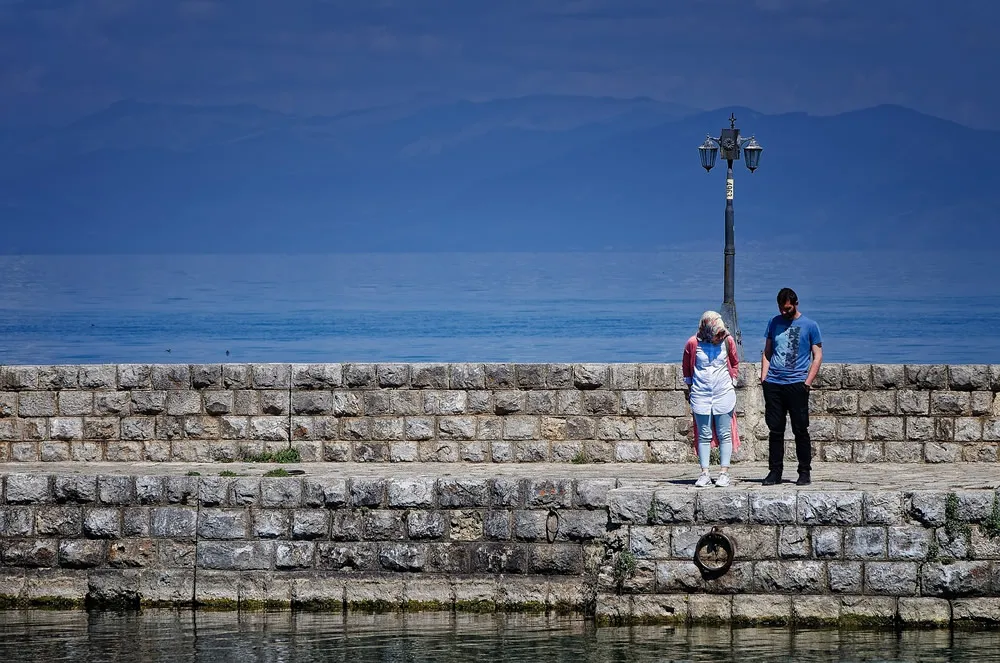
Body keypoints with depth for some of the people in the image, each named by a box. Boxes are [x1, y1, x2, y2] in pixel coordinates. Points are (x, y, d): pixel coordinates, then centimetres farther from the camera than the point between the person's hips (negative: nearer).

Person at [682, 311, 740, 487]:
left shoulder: (727, 341, -4)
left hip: (724, 394, 1)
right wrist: (690, 388, 11)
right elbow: (686, 367, 10)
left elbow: (734, 363, 14)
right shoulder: (693, 343, -7)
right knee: (704, 436, 2)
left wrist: (732, 382, 9)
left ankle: (724, 472, 6)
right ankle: (704, 473, 6)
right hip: (700, 394, -1)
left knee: (724, 435, 2)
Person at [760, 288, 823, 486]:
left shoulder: (809, 326, 2)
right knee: (775, 430, 4)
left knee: (800, 430, -1)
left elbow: (817, 356, 2)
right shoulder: (774, 323, 13)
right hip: (773, 384, 3)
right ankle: (775, 471, 9)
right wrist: (763, 377, 5)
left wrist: (808, 382, -8)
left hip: (796, 384, -3)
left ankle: (805, 472, 4)